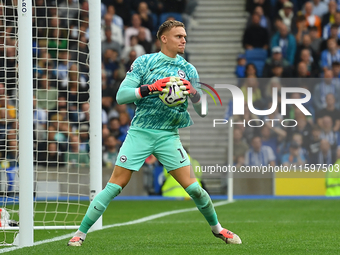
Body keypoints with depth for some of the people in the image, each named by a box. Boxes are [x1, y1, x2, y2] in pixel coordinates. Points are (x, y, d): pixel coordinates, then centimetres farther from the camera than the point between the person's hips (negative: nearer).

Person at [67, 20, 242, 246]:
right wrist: (150, 88, -19)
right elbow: (121, 95, -6)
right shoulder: (145, 62, 1)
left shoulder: (189, 70, 8)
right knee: (115, 185, -6)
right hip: (140, 132, -2)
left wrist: (193, 92, -16)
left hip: (169, 136, 2)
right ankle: (81, 233, 2)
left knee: (193, 187, -5)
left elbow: (201, 109, 5)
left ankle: (217, 228, 18)